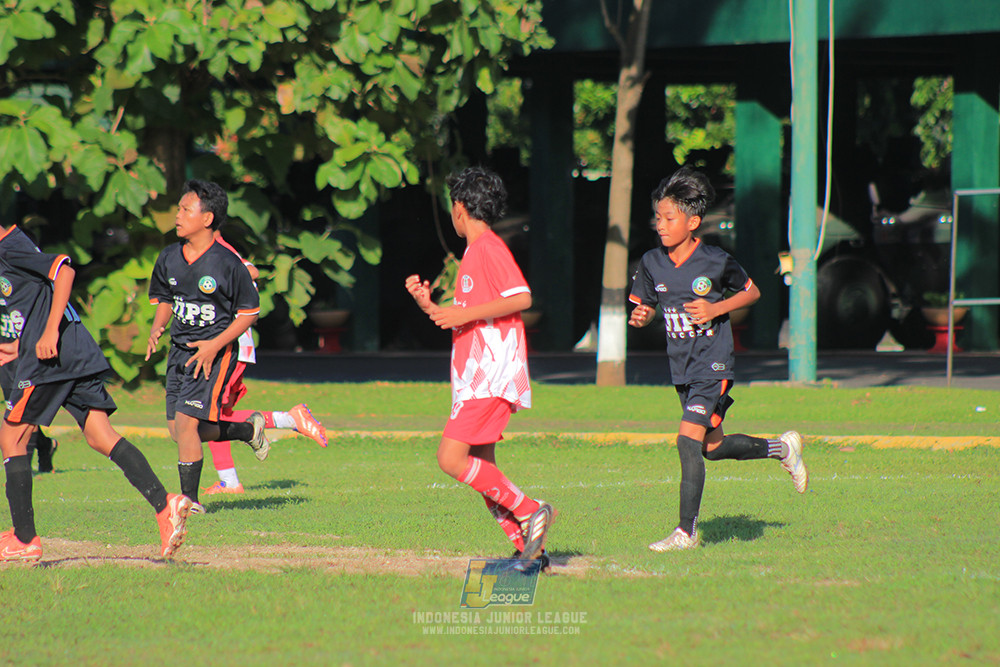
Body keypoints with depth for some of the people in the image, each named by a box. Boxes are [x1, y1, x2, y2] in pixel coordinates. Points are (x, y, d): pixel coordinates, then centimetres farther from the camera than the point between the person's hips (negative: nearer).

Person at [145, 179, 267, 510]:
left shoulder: (227, 262, -15)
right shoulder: (169, 258, 2)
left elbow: (248, 312, -8)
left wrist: (215, 345, -19)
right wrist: (157, 328, -2)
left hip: (215, 353, -7)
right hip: (180, 349, 7)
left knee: (187, 422, -17)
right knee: (178, 430, 8)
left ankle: (190, 498, -6)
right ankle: (250, 428, 31)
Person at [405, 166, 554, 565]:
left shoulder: (489, 248, -8)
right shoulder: (473, 252, 23)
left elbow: (522, 298, -20)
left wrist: (464, 314, -19)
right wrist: (429, 306, 13)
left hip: (491, 377, -10)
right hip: (475, 378, 10)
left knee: (452, 460, -18)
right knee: (481, 470, 7)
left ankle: (529, 512, -17)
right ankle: (527, 547, 6)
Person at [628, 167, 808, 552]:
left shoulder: (715, 262, -13)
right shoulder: (652, 263, 0)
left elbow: (752, 292, 0)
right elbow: (645, 306, 10)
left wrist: (716, 309, -16)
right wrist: (640, 317, -14)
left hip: (713, 365, -6)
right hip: (681, 368, 6)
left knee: (689, 440, -17)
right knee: (713, 447, 17)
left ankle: (687, 532, -13)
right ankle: (782, 449, 42)